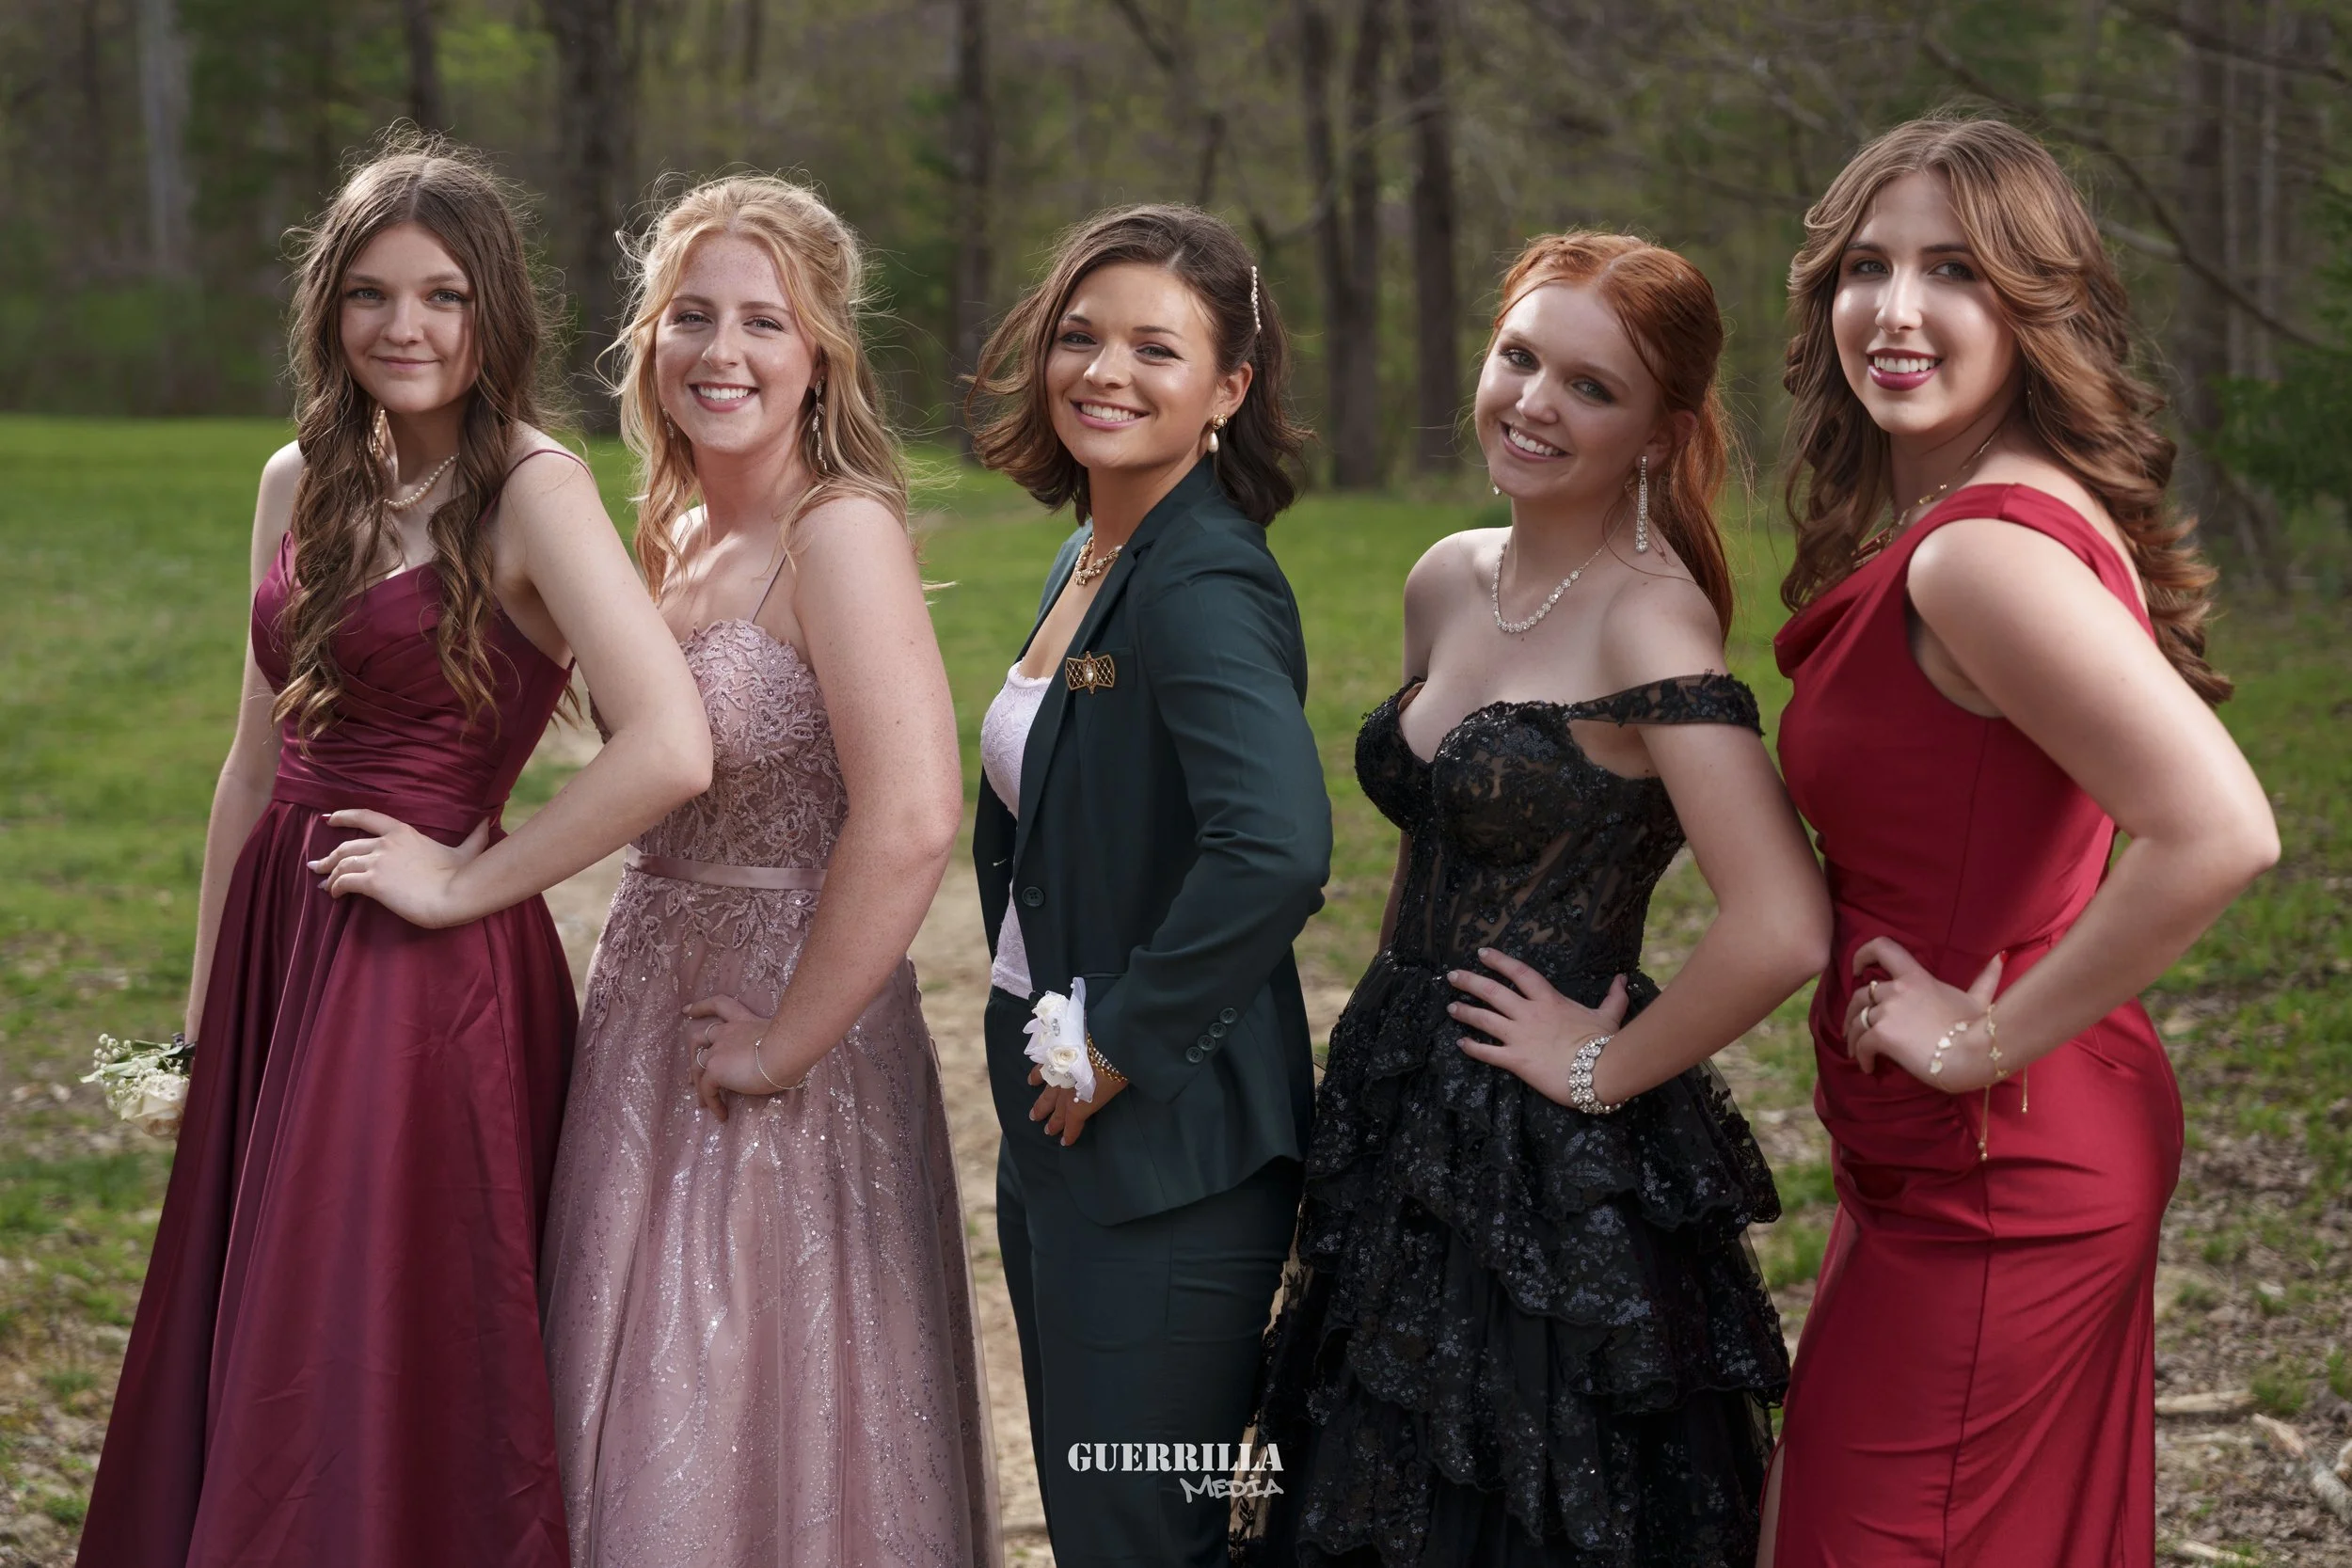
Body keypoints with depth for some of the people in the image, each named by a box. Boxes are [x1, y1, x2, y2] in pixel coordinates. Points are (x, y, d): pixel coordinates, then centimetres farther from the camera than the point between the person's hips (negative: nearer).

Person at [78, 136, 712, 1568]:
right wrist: (204, 1007, 16)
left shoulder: (533, 488, -13)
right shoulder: (301, 485, 8)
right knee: (243, 1373, 14)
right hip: (279, 951, 7)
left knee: (385, 1383, 2)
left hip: (429, 974, -7)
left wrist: (467, 882, -17)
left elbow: (671, 749, -26)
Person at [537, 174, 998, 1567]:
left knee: (763, 1439, 2)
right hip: (652, 1016, 8)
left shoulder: (841, 531, -16)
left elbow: (912, 822, -27)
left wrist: (787, 1044, -20)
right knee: (649, 1432, 16)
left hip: (780, 1034, -8)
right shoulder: (676, 534, 9)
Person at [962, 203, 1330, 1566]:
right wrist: (1044, 1044, 12)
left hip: (1167, 1143, -9)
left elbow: (1277, 850, -35)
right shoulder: (1090, 558, 10)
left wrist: (1124, 1043, -24)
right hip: (1056, 1118, 10)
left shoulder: (1206, 584, -19)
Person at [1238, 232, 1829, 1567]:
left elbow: (1782, 929, -28)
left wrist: (1606, 1071, -16)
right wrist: (1393, 1034, 16)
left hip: (1559, 1170, -8)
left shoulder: (1648, 619, -18)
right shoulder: (1449, 582, 6)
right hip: (1406, 1131, 8)